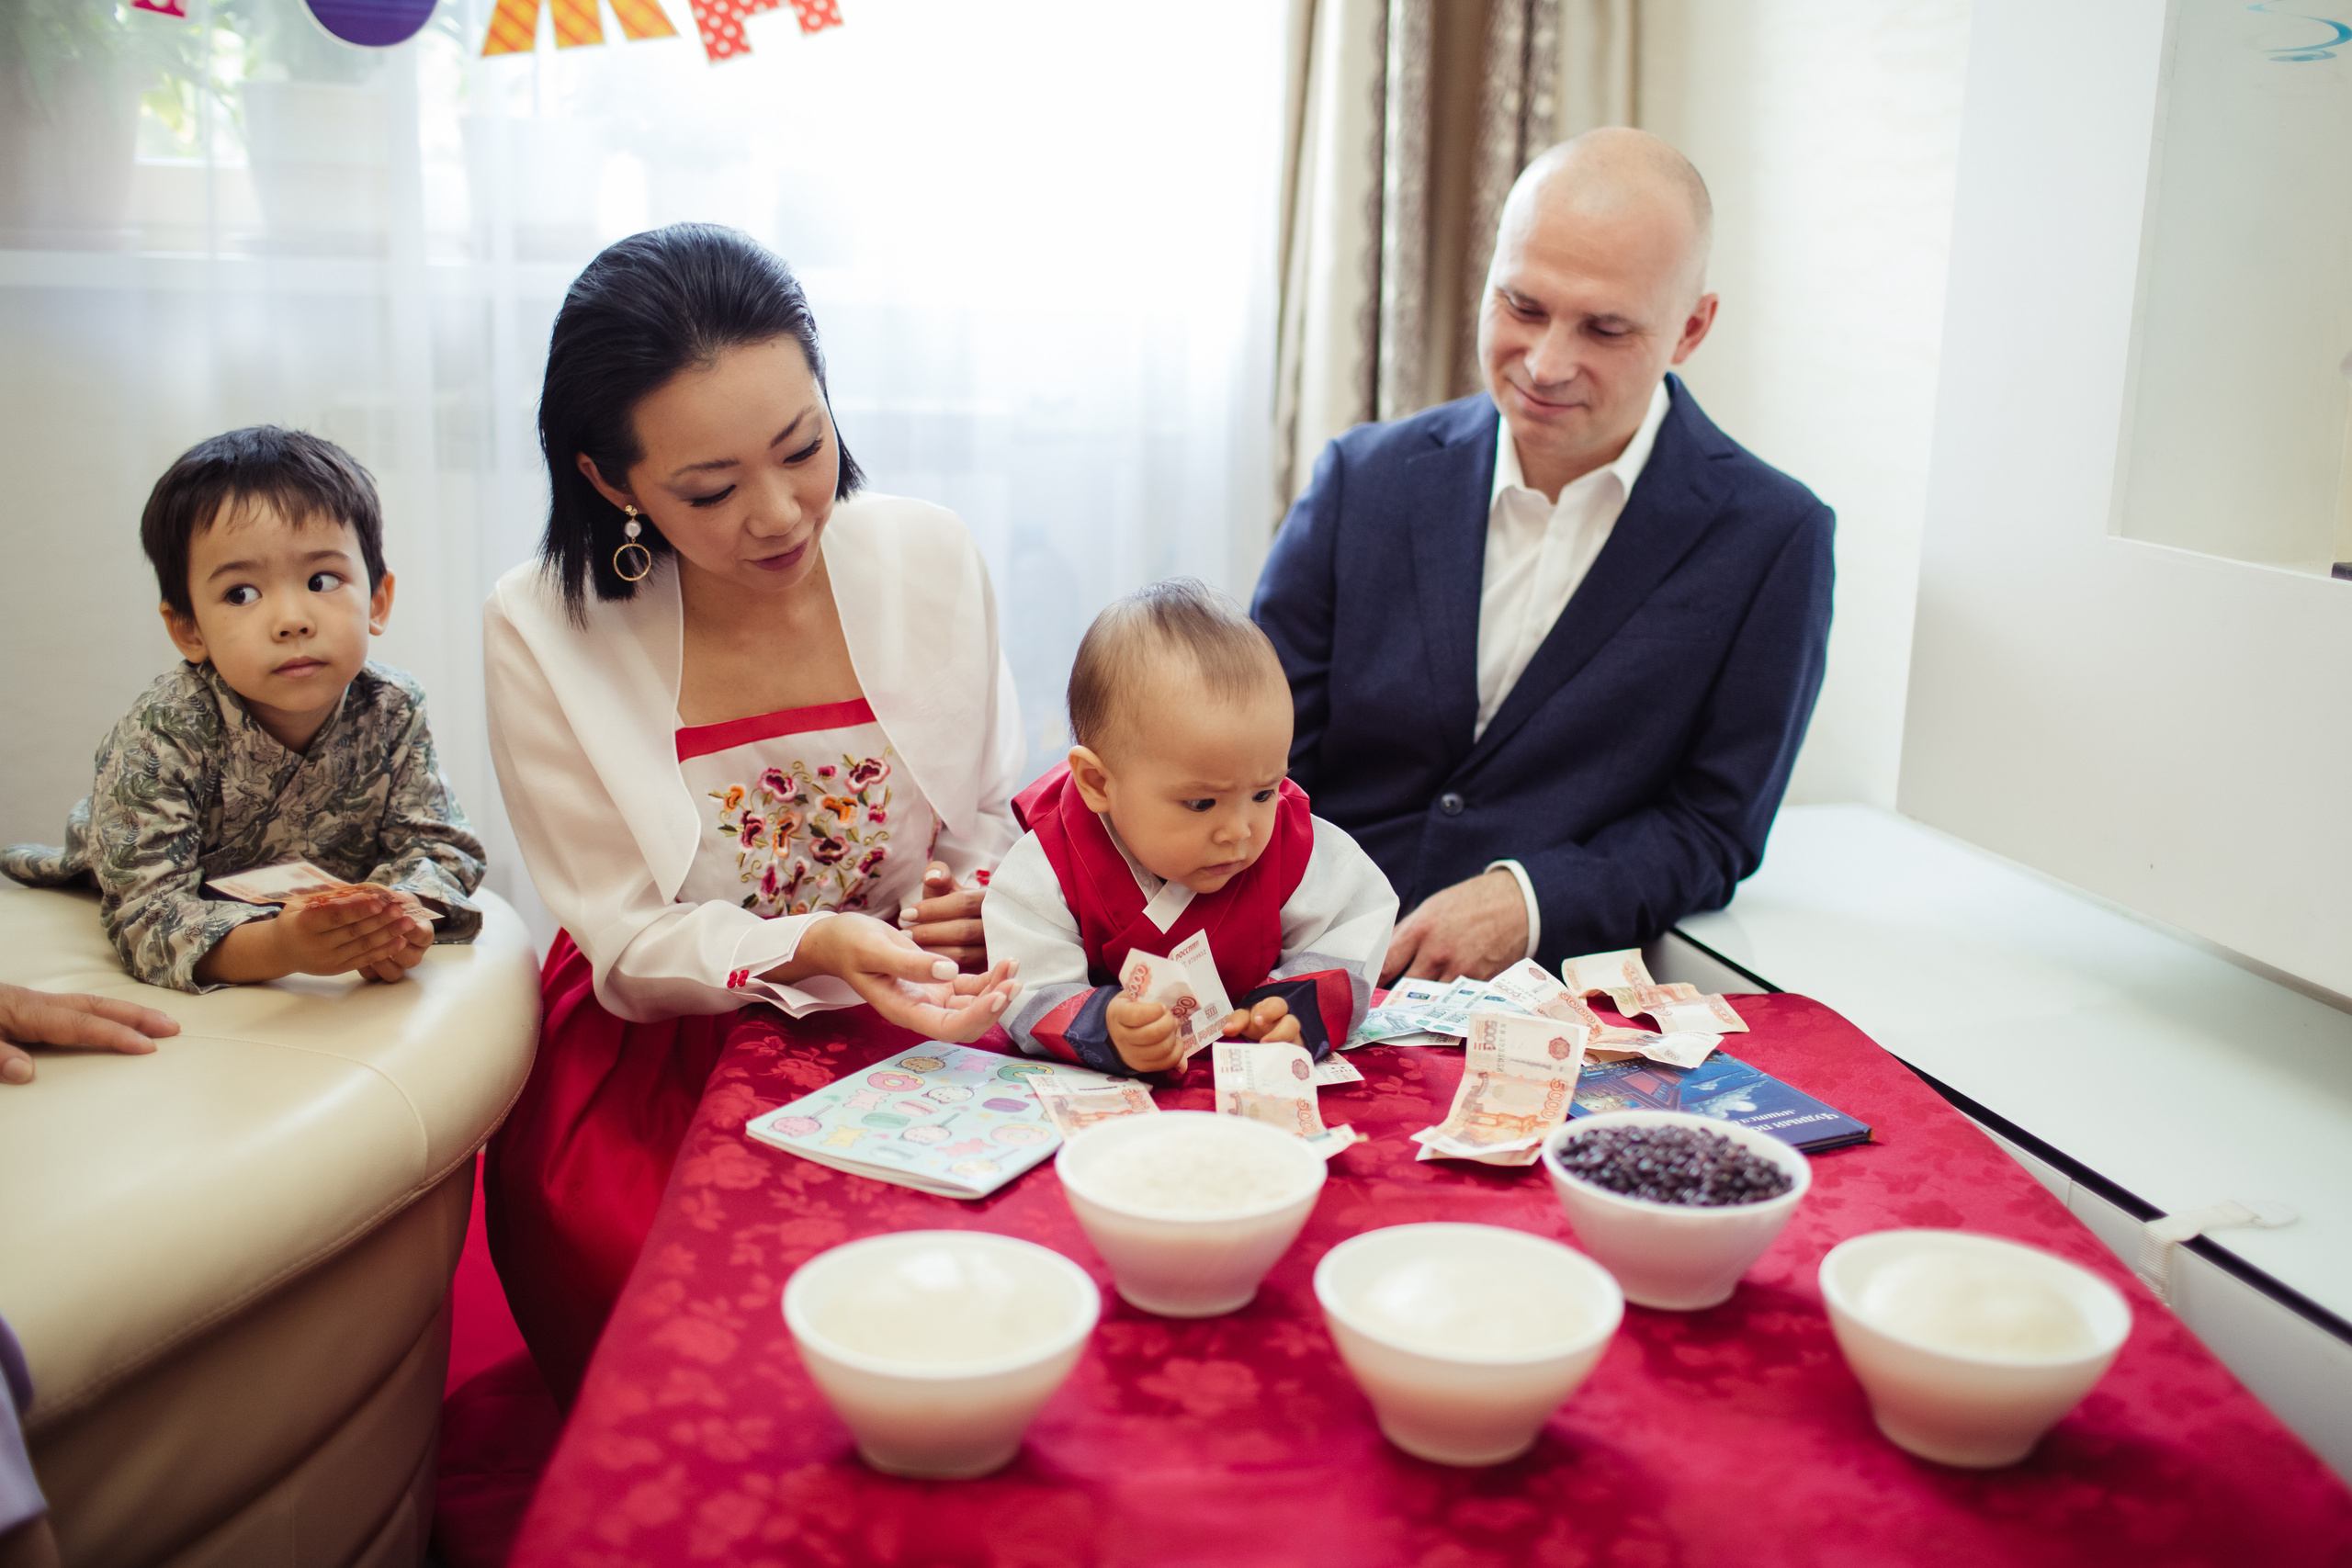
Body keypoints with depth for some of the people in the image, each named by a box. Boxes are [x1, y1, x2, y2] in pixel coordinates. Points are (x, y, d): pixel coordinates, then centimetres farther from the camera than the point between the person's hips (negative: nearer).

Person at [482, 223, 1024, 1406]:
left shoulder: (930, 560, -4)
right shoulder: (540, 632, -11)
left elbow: (990, 827, 8)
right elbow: (632, 946, -10)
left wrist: (973, 909, -16)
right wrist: (815, 948, -29)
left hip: (908, 1029, 2)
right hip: (663, 1047, -1)